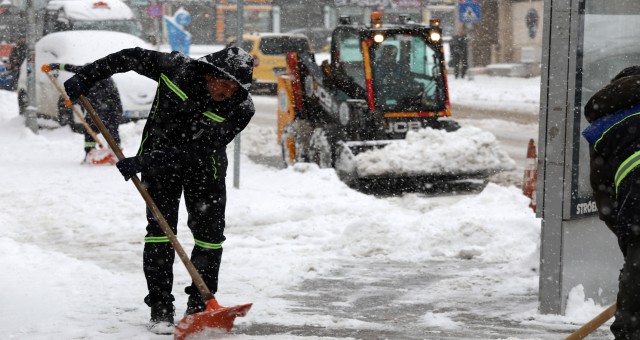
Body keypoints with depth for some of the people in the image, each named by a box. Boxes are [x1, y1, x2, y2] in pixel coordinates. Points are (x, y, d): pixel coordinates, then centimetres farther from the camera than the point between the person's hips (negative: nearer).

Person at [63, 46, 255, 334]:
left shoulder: (242, 110, -28)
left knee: (210, 232, -2)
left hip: (204, 167, 0)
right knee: (160, 227, -8)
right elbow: (132, 57, -9)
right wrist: (86, 77, -11)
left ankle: (199, 305, 12)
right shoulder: (177, 68, -26)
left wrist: (144, 162, -36)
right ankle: (160, 308, -3)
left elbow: (198, 151, -32)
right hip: (159, 155, 0)